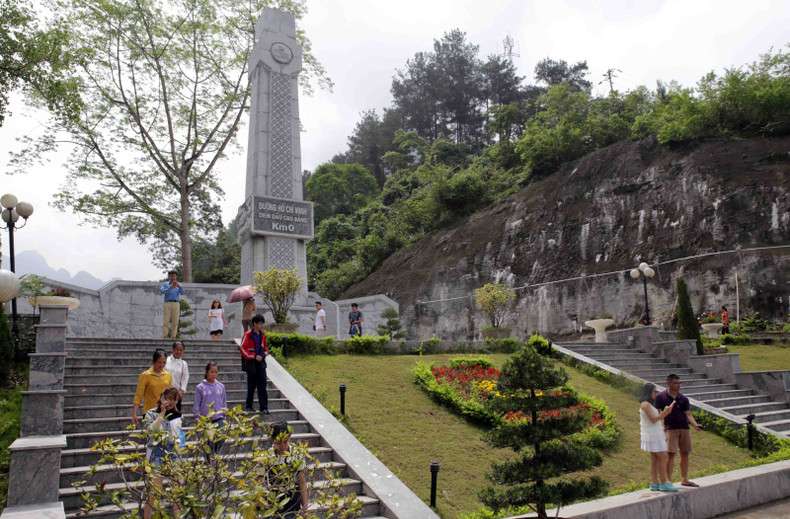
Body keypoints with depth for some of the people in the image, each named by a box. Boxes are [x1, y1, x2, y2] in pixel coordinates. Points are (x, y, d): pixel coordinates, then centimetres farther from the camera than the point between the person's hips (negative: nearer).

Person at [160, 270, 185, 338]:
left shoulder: (179, 285, 16)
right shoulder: (165, 284, 12)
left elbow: (182, 293, -3)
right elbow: (161, 292, -9)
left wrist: (179, 286, -22)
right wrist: (170, 288, -24)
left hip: (176, 305, 2)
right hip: (167, 304, -1)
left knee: (175, 322, -3)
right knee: (166, 322, -7)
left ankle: (173, 338, 0)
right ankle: (164, 338, -5)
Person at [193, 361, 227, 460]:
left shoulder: (221, 387, 7)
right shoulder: (200, 388, -2)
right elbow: (197, 405, 1)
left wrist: (224, 417, 12)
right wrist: (197, 418, -2)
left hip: (219, 418, 2)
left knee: (222, 439, -12)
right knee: (209, 442, 1)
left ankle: (214, 452, 18)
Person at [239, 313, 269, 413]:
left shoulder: (262, 334, 9)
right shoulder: (247, 335, -10)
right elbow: (242, 349, -10)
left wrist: (266, 352, 2)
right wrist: (254, 356, -14)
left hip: (261, 363, 5)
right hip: (251, 364, -5)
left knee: (262, 386, 1)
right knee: (251, 386, 4)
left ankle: (264, 407, 3)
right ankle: (248, 406, 19)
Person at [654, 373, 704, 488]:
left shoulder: (683, 398, 9)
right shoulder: (660, 397, -1)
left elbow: (688, 414, 3)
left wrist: (695, 425, -15)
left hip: (684, 428, 5)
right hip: (670, 429, -4)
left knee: (685, 454, 9)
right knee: (671, 454, -10)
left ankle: (684, 479, 23)